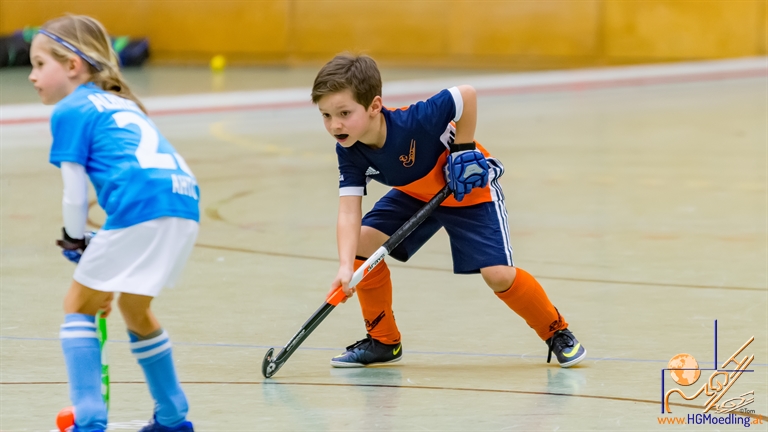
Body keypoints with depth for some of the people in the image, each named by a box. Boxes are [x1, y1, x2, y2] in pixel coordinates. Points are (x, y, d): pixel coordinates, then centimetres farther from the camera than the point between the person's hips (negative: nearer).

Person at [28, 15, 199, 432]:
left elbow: (74, 194, 3)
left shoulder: (70, 110, 7)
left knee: (78, 304, 7)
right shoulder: (120, 103, 32)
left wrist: (74, 242, 21)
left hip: (140, 210, -8)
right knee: (134, 307, 27)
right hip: (185, 201, 8)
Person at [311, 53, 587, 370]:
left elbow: (467, 95, -29)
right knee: (363, 240, -13)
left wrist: (463, 148, -23)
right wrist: (346, 267, -41)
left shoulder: (414, 122, -39)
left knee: (497, 274, -18)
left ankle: (557, 332, 8)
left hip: (469, 189, -5)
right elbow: (349, 213, -28)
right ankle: (383, 340, 4)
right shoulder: (350, 153, -22)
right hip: (415, 194, 5)